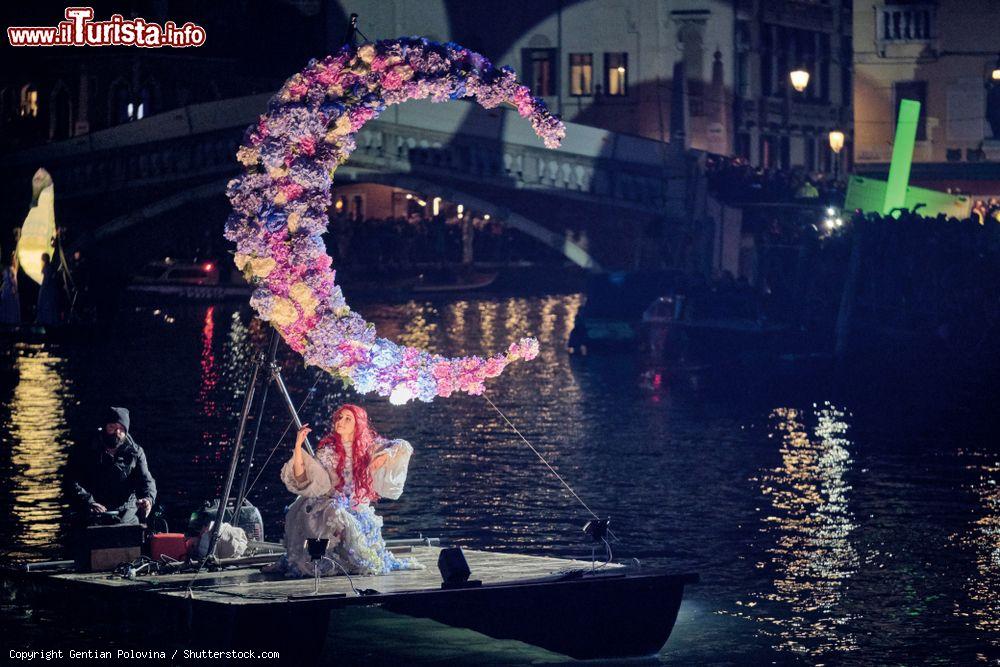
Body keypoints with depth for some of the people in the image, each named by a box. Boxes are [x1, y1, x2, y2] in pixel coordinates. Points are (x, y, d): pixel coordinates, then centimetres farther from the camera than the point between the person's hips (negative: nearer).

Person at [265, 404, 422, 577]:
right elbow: (302, 477, -9)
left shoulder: (369, 446, 5)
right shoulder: (328, 450, 0)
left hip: (360, 509, 2)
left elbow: (402, 448, 9)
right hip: (333, 507, -2)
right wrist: (298, 446, -17)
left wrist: (386, 456, -11)